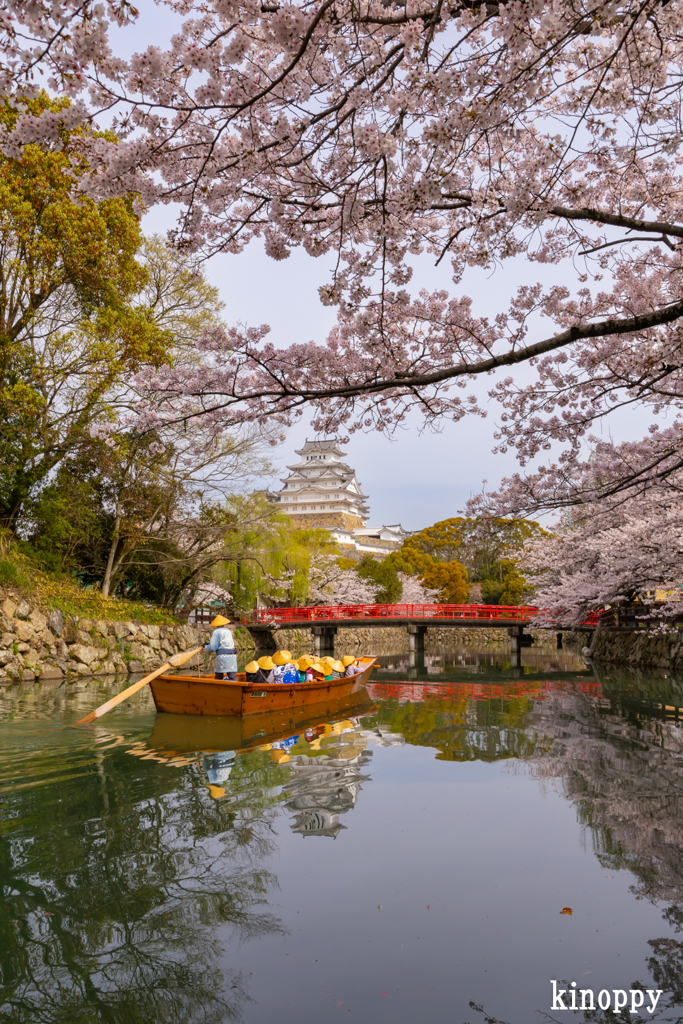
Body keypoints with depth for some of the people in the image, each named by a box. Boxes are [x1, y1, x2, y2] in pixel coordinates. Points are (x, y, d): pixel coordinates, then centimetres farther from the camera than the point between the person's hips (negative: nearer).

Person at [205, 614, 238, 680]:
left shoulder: (216, 632, 2)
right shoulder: (228, 631, 21)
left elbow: (213, 647, -5)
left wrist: (206, 648, 16)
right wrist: (211, 643, 29)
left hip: (222, 656, -5)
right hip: (232, 656, 5)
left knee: (218, 678, 5)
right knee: (233, 677, 0)